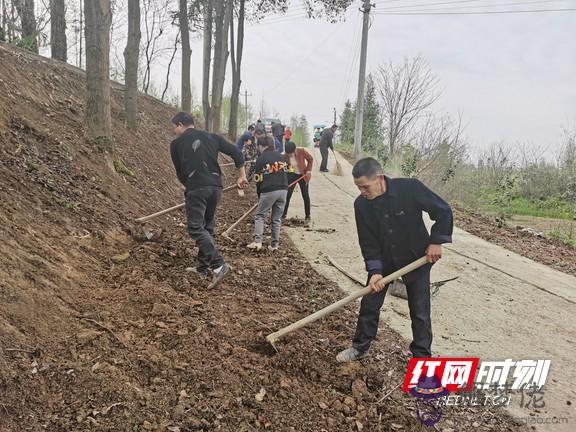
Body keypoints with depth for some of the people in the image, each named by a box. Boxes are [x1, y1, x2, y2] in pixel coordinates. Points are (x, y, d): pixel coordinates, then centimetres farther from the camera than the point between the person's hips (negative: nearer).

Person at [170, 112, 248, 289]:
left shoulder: (176, 144, 9)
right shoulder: (211, 137, 17)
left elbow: (180, 172, 13)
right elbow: (236, 152, 10)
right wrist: (242, 176, 16)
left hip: (196, 189, -5)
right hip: (216, 187, 5)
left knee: (196, 228, -5)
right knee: (207, 227, 15)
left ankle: (219, 264, -18)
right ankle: (202, 267, 21)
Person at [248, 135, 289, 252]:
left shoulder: (260, 159, -2)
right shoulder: (279, 156, 12)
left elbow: (259, 179, 0)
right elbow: (285, 171, 14)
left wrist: (259, 195, 10)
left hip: (268, 191, -4)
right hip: (282, 189, 5)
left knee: (260, 216, 7)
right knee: (277, 218, 11)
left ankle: (257, 241, -5)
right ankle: (275, 244, 11)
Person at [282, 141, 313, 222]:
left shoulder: (302, 151, -22)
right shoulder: (285, 156, -19)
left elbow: (310, 159, -6)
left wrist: (309, 170, -11)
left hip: (303, 175, -1)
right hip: (292, 175, 1)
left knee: (305, 196, 4)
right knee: (287, 195, -1)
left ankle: (307, 215, 18)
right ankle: (283, 214, 14)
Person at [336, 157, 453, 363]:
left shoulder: (410, 188, -26)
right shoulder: (361, 204, -16)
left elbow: (443, 211, -15)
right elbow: (367, 241, -11)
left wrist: (436, 241, -16)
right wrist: (374, 270, -20)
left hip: (417, 258, -3)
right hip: (383, 260, 3)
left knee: (420, 311, 4)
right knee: (369, 304, 8)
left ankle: (422, 355, 22)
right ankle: (360, 347, 27)